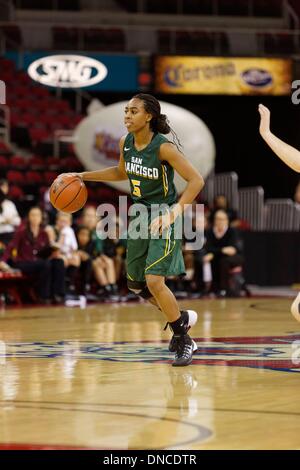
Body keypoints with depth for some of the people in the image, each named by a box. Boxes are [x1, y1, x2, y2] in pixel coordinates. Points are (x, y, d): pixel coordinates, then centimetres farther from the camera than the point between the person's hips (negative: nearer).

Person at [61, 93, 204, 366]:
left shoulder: (164, 147, -21)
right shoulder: (126, 143, 0)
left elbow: (196, 180, -22)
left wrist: (174, 212, -30)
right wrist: (84, 176, 15)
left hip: (164, 218, -8)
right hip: (140, 215, 8)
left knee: (154, 281, -19)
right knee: (135, 283, 13)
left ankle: (183, 340, -1)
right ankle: (182, 318, 34)